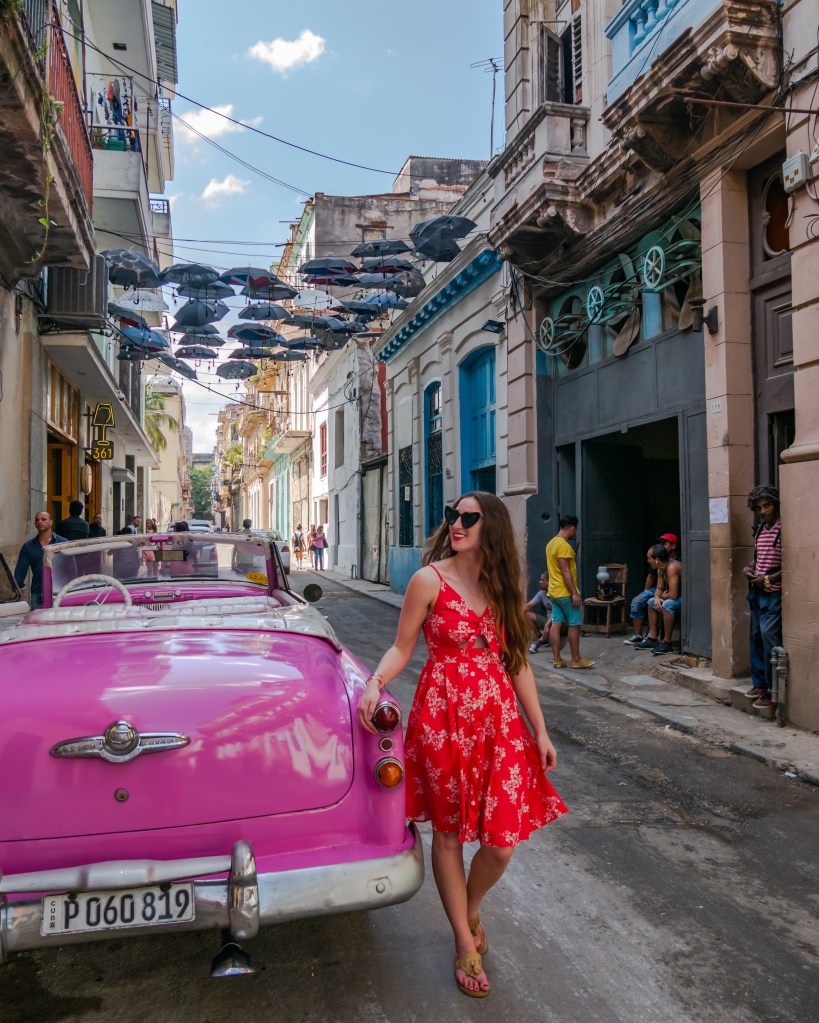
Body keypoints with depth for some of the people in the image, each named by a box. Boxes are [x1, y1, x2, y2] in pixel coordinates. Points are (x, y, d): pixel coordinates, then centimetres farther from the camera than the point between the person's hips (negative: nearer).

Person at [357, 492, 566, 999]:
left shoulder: (503, 586, 7)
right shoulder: (429, 580, -6)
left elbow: (517, 660, 10)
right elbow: (403, 647, -1)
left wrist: (540, 730, 10)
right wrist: (376, 682, -21)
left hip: (501, 718, 4)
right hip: (444, 716, -3)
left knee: (502, 841, 3)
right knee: (449, 832, 10)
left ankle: (471, 909, 37)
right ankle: (465, 943, 32)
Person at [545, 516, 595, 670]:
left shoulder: (551, 543, 13)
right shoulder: (564, 546, -17)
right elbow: (565, 572, -22)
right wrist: (574, 593, -21)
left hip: (554, 591, 9)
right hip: (566, 593, -9)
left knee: (556, 623, 6)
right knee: (574, 625, 0)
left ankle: (556, 658, 7)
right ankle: (576, 659, 6)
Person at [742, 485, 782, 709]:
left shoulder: (783, 530, -13)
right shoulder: (759, 530, 12)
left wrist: (768, 579, -19)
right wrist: (749, 567, 5)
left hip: (775, 592, -8)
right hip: (758, 592, 8)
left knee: (769, 636, -12)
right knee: (756, 636, 11)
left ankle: (772, 690, -4)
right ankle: (760, 683, 23)